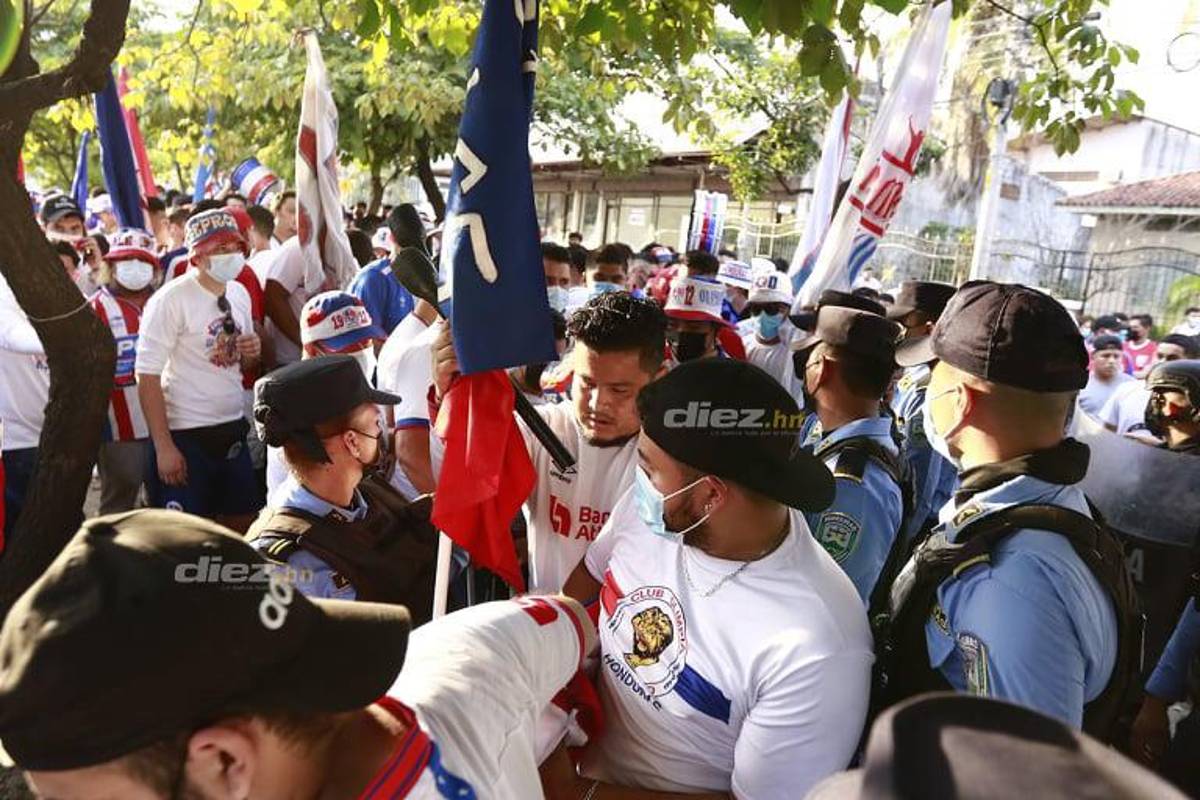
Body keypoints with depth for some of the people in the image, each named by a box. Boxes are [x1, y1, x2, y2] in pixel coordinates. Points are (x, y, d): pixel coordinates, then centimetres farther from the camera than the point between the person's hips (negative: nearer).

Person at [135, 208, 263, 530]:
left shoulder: (240, 294, 8)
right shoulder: (170, 300, -13)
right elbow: (148, 377, -14)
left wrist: (252, 353, -5)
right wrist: (164, 446, -17)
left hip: (233, 431, 6)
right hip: (186, 436, -6)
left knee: (243, 526, 13)